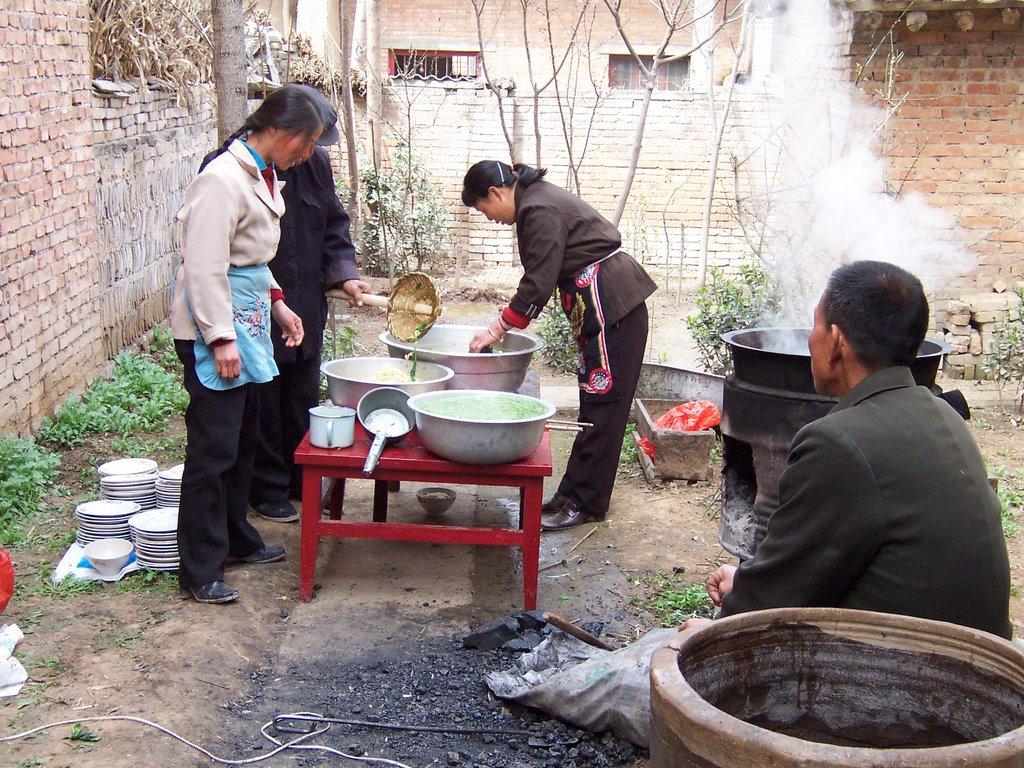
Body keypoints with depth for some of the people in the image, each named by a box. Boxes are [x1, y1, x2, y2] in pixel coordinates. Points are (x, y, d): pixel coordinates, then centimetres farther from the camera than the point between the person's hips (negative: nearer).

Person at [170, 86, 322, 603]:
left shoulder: (263, 177, 12)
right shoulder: (223, 180, -18)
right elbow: (205, 266, -22)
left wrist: (277, 303, 17)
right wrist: (221, 339, -23)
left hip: (245, 326, 10)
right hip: (214, 329, -10)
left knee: (242, 441, 18)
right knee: (213, 449, -5)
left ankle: (236, 539, 32)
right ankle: (200, 571, 4)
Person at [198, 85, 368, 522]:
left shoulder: (314, 164, 3)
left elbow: (333, 224, 14)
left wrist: (343, 273, -2)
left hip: (306, 309, 6)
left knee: (304, 401, 17)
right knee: (263, 407, 6)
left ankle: (302, 481, 32)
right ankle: (268, 490, 21)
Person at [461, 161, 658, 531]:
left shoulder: (539, 211, -16)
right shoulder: (537, 199, 15)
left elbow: (538, 283, -19)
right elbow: (539, 280, 20)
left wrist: (497, 329, -10)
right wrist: (509, 322, 14)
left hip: (612, 305, -11)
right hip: (606, 305, 11)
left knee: (601, 407, -5)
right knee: (595, 404, 12)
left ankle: (584, 502, 0)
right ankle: (575, 492, 18)